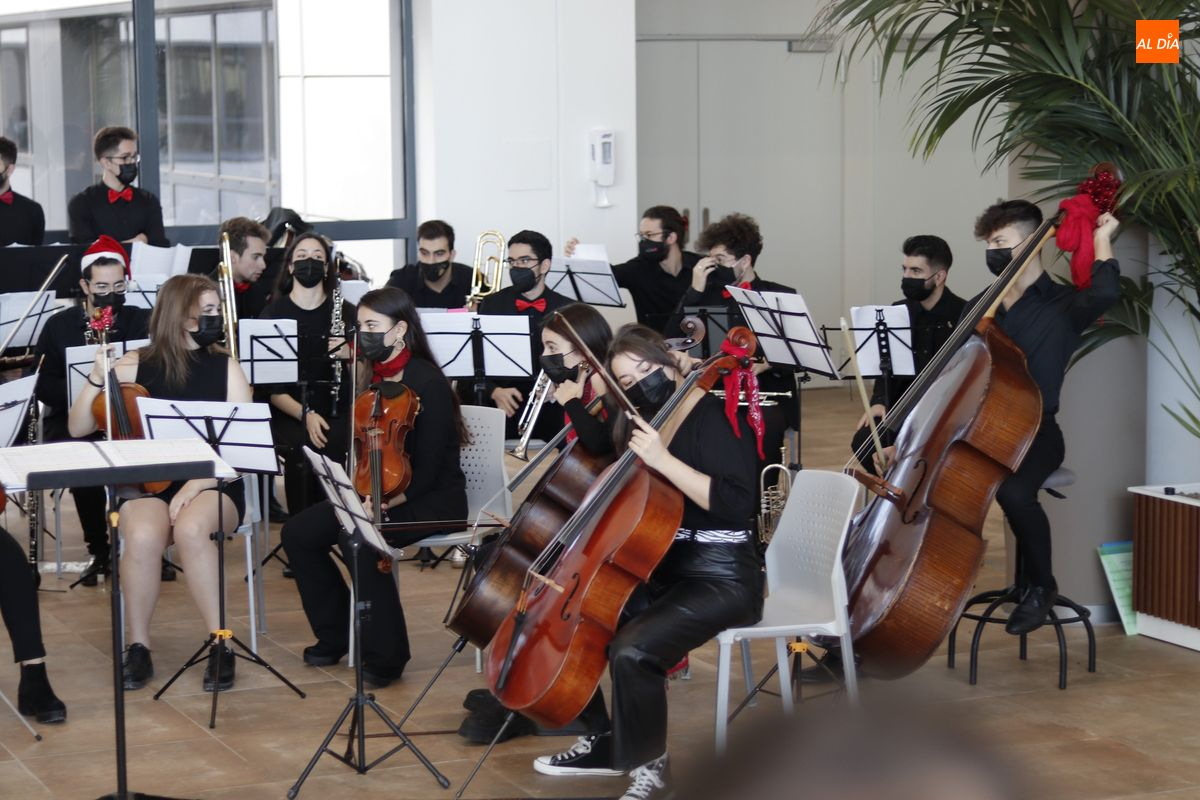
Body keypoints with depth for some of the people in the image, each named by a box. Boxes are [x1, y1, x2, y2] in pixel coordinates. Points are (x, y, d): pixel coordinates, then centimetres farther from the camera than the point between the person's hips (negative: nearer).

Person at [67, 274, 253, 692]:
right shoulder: (137, 365, 4)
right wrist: (98, 378, -12)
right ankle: (138, 646, -14)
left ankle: (220, 646, -25)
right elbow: (78, 429, 4)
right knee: (143, 535, -35)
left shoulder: (225, 367, 5)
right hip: (149, 486, 0)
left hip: (213, 486, 0)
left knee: (190, 529, -37)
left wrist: (196, 484, -17)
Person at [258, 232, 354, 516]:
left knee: (332, 442, -33)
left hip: (337, 413, 1)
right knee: (304, 447, -33)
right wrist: (305, 415, -16)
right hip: (288, 414, -1)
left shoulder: (346, 313, 10)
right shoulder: (273, 314, 6)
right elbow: (270, 387, 0)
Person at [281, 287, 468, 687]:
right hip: (376, 493, 8)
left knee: (359, 539, -33)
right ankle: (336, 636, 7)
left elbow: (427, 471, -19)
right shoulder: (373, 378, 7)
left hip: (433, 500, -8)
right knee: (299, 532, -9)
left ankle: (385, 655, -20)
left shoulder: (428, 384, -16)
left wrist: (382, 502, -29)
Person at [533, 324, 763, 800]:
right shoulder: (641, 424, 11)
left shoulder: (713, 417, -14)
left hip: (721, 577, -9)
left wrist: (662, 460, -29)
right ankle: (604, 742, 16)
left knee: (631, 651, -29)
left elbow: (734, 504, -26)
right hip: (663, 568, 9)